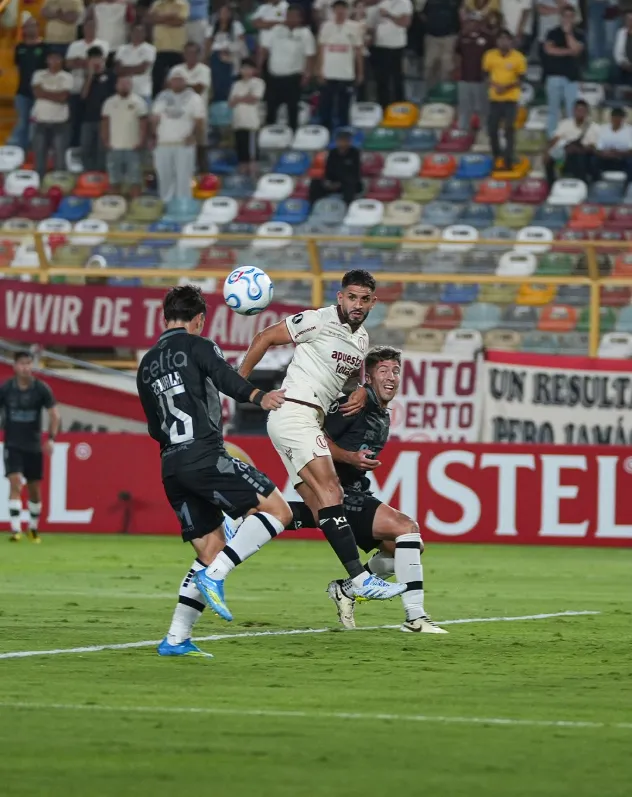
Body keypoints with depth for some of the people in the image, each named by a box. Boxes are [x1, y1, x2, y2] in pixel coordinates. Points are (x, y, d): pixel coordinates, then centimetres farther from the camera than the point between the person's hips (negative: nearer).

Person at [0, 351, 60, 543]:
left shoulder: (41, 389, -6)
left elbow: (54, 414, -4)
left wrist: (51, 439, -15)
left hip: (34, 446, 1)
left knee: (34, 489, 9)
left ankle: (33, 528, 28)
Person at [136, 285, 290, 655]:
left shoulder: (146, 365, 22)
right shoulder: (198, 346, 3)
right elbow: (225, 377, -17)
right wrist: (257, 396, -27)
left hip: (171, 466, 8)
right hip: (205, 455, -7)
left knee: (211, 550, 12)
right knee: (278, 510, -5)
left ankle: (176, 638, 3)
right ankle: (214, 575, -18)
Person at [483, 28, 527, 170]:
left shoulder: (518, 57, -5)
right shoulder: (490, 55, 2)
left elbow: (521, 79, -2)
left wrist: (507, 87, -17)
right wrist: (494, 84, -11)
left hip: (511, 98, -3)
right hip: (495, 98, 3)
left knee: (509, 129, -6)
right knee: (492, 128, 5)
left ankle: (508, 160, -1)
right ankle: (496, 156, 23)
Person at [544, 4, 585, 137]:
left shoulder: (578, 34, 7)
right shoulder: (554, 33, 8)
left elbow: (576, 49, -9)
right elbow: (549, 49, -8)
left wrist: (568, 32, -7)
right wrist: (568, 51, -9)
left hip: (572, 76, 0)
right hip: (555, 75, 0)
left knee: (572, 110, -7)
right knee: (553, 109, 2)